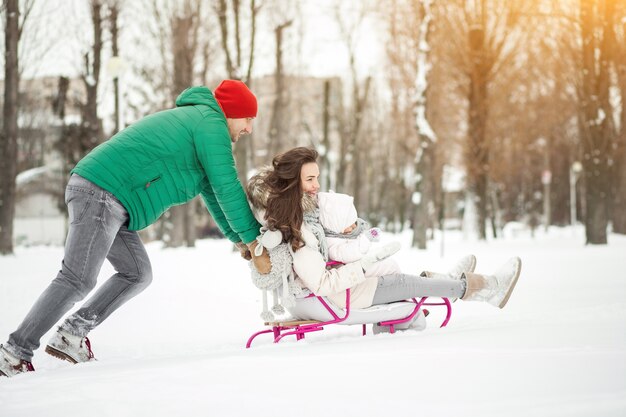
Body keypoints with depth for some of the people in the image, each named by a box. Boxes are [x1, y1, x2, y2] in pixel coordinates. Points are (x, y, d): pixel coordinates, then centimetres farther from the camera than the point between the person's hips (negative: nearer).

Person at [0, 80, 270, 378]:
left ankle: (70, 336, 7)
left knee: (137, 274, 12)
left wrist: (239, 239, 24)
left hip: (104, 199, 11)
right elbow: (227, 188, -10)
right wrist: (253, 239, -4)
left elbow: (213, 194, 30)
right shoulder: (211, 124, -6)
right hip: (101, 193, -11)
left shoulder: (193, 120, 27)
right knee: (78, 280, -14)